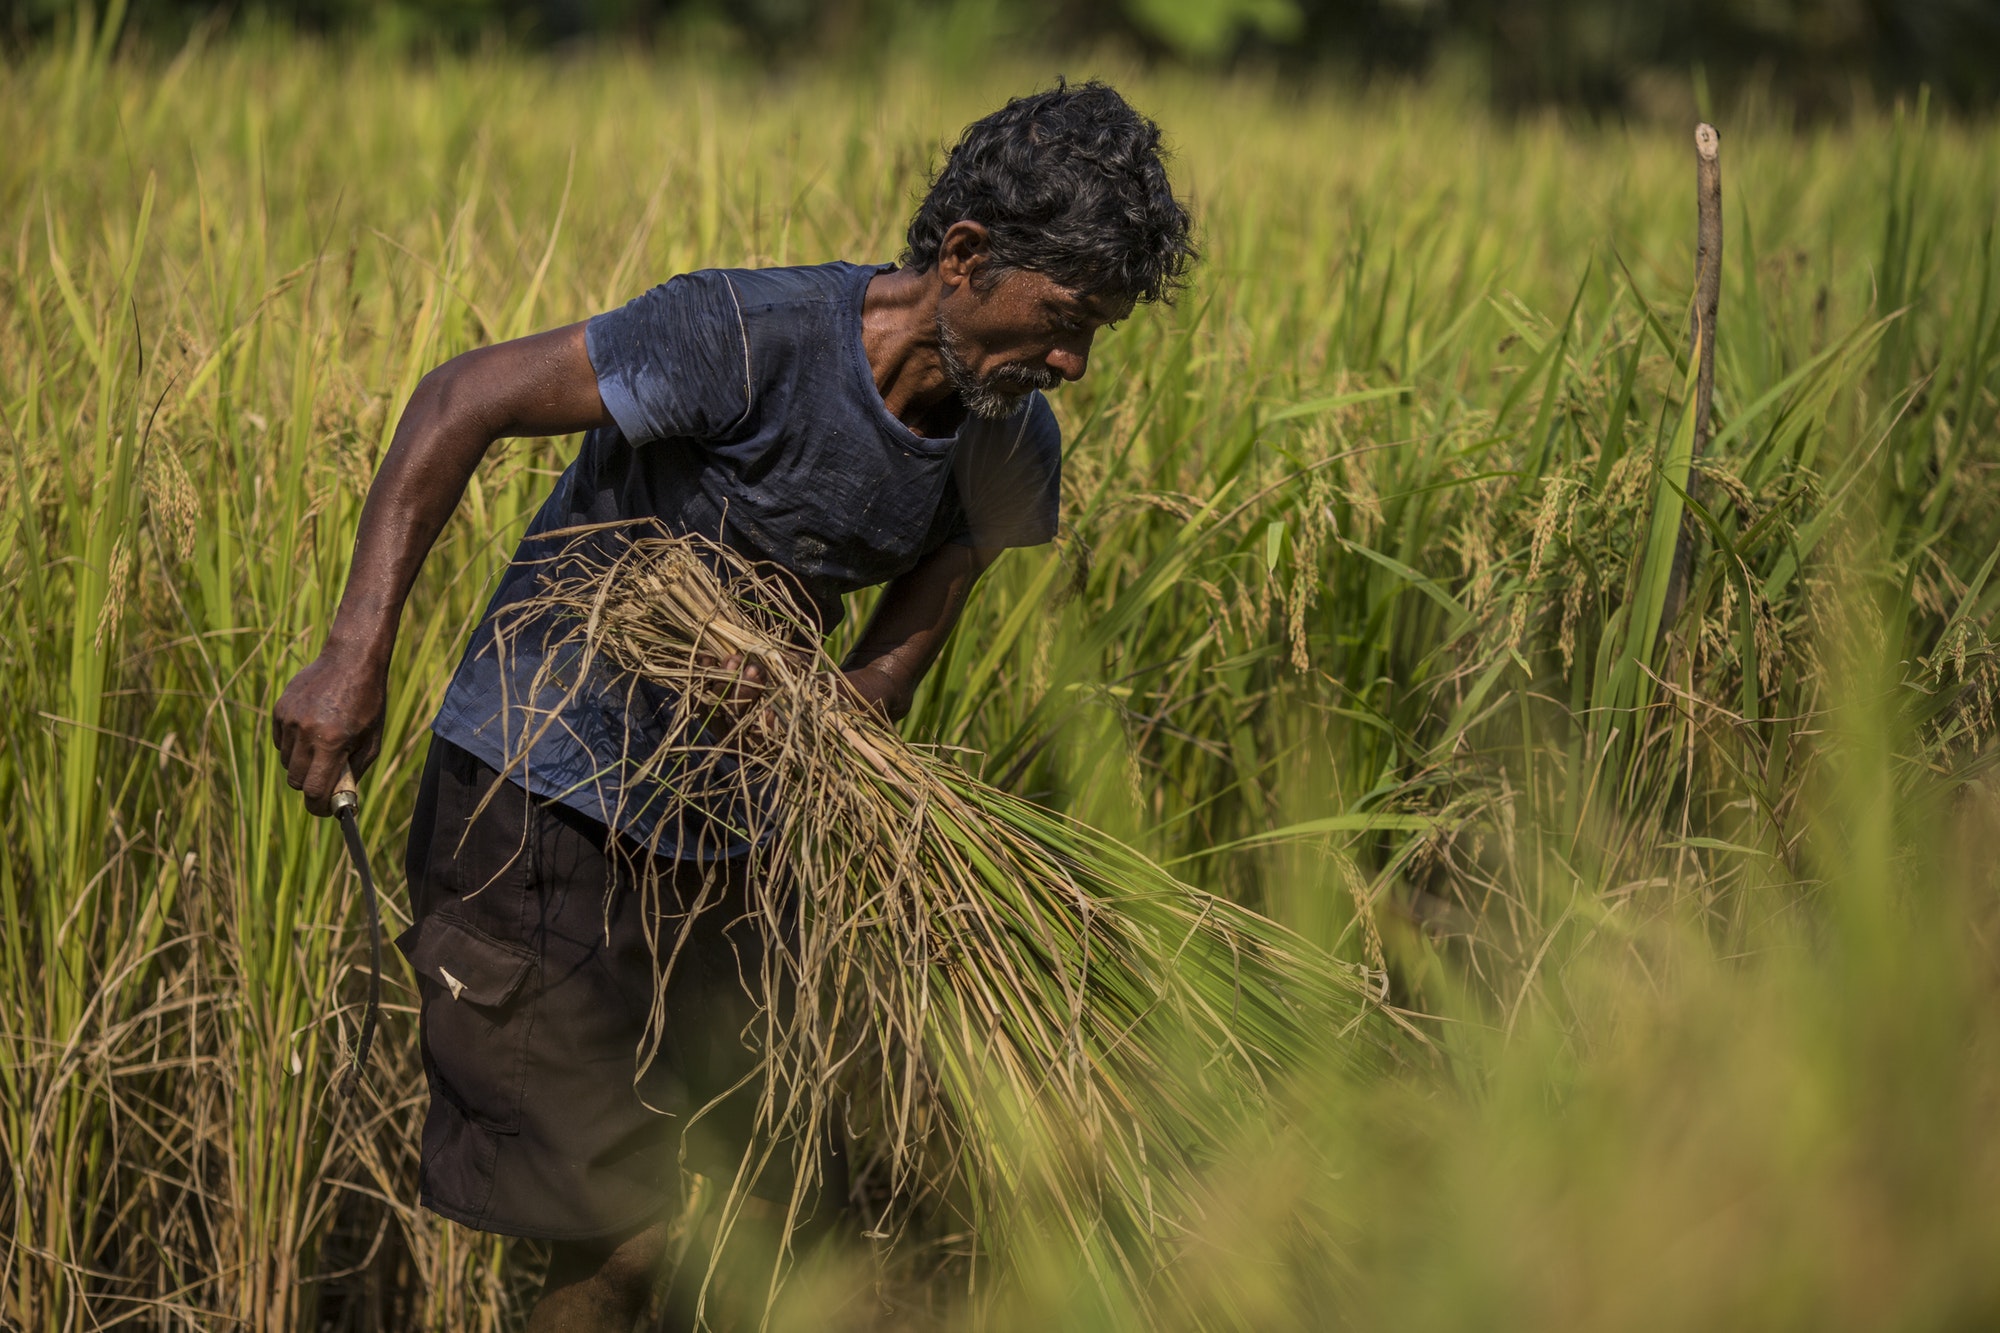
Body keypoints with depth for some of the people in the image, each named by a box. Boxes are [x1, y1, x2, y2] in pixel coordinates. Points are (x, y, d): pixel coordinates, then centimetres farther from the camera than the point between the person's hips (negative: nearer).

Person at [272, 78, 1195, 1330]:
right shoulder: (749, 337, -24)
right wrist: (354, 660, -21)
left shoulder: (1010, 449, -3)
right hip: (542, 796, -7)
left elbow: (896, 658, 2)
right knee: (625, 1232, -9)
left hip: (714, 836, 7)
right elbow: (460, 399, -17)